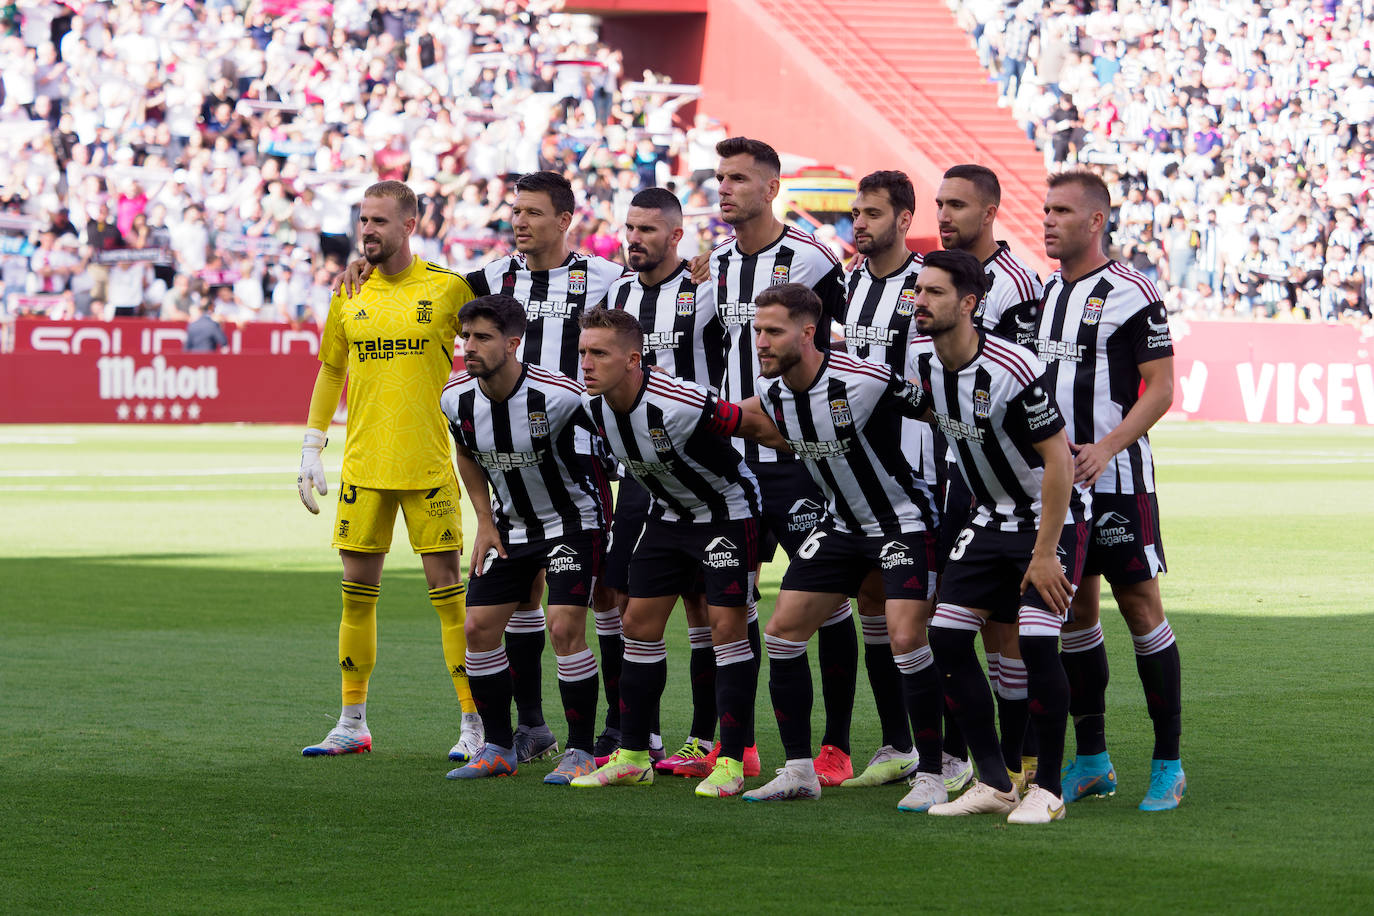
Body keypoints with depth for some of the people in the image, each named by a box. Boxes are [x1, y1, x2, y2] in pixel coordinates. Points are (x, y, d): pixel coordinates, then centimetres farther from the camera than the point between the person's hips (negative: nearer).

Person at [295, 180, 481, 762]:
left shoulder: (448, 288, -3)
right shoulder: (351, 296, 7)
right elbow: (331, 370, 18)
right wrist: (311, 448, 14)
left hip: (429, 466, -4)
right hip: (364, 467, 4)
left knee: (447, 588, -4)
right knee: (357, 590, 6)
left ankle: (475, 724, 1)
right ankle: (353, 724, 14)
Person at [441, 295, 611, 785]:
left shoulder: (558, 396, -27)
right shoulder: (456, 398, -10)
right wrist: (485, 522, 5)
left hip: (572, 520, -6)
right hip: (510, 526, 6)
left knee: (564, 627, -18)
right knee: (478, 628, -1)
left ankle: (580, 751, -5)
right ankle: (498, 748, 13)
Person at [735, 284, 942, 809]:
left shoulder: (867, 382, -27)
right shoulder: (771, 395, -8)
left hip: (904, 520, -7)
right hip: (842, 523, 7)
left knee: (906, 638, -19)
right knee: (782, 632, 1)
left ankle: (931, 774, -6)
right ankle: (799, 770, 10)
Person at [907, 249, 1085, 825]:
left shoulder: (1014, 370, -26)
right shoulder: (919, 357, -6)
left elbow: (1058, 460, -21)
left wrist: (1044, 553, -21)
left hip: (1048, 519, -7)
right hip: (988, 517, 7)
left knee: (1037, 642, -18)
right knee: (946, 637, -2)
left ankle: (1046, 789, -4)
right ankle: (994, 783, 6)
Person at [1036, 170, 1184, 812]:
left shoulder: (1131, 295, -8)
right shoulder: (1044, 294, 13)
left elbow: (1161, 389, -11)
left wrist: (1107, 447, -20)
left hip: (1116, 477, -7)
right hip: (1054, 478, 7)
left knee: (1139, 604, -6)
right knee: (1075, 611, 9)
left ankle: (1168, 764, 0)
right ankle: (1092, 761, 16)